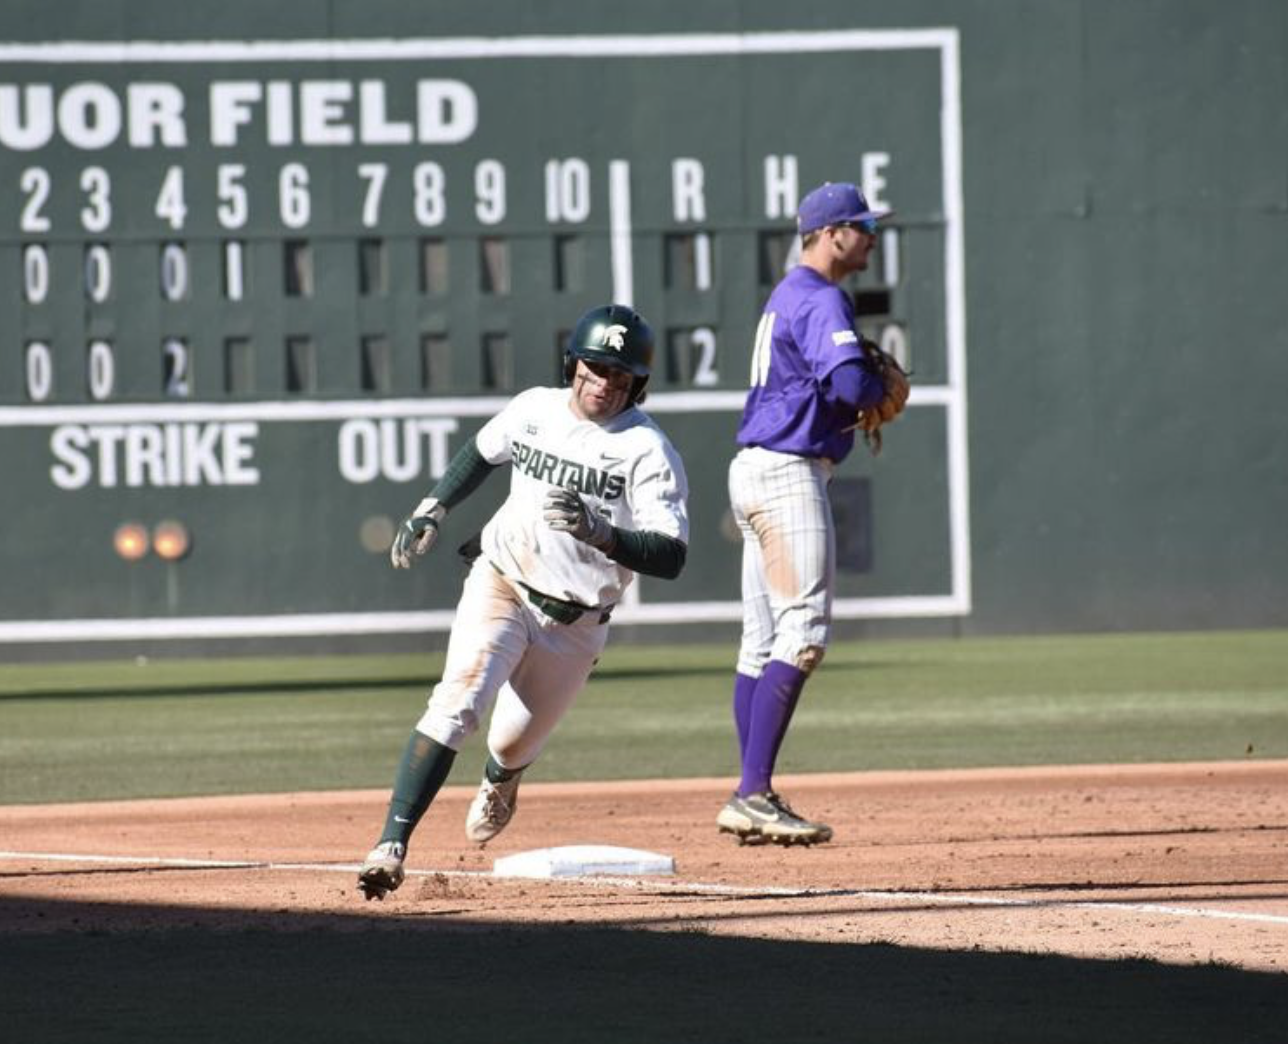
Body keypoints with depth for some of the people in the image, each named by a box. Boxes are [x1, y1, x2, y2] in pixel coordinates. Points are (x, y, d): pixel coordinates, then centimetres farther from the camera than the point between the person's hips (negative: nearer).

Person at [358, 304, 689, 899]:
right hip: (500, 587, 1)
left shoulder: (647, 450, -15)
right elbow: (483, 452, 21)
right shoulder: (534, 409, -2)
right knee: (458, 700, -24)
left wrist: (599, 532, -37)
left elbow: (671, 557, -23)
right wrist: (433, 510, 11)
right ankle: (392, 844, -29)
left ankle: (498, 783, 54)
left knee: (514, 745, 12)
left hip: (576, 622, -1)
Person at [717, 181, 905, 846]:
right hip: (788, 472, -11)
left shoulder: (789, 295, 19)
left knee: (764, 641, 9)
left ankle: (753, 800, 10)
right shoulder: (820, 300, -13)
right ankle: (753, 795, -19)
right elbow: (848, 382, -28)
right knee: (802, 633, -14)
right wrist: (883, 391, -6)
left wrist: (862, 399, 6)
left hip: (757, 468, 11)